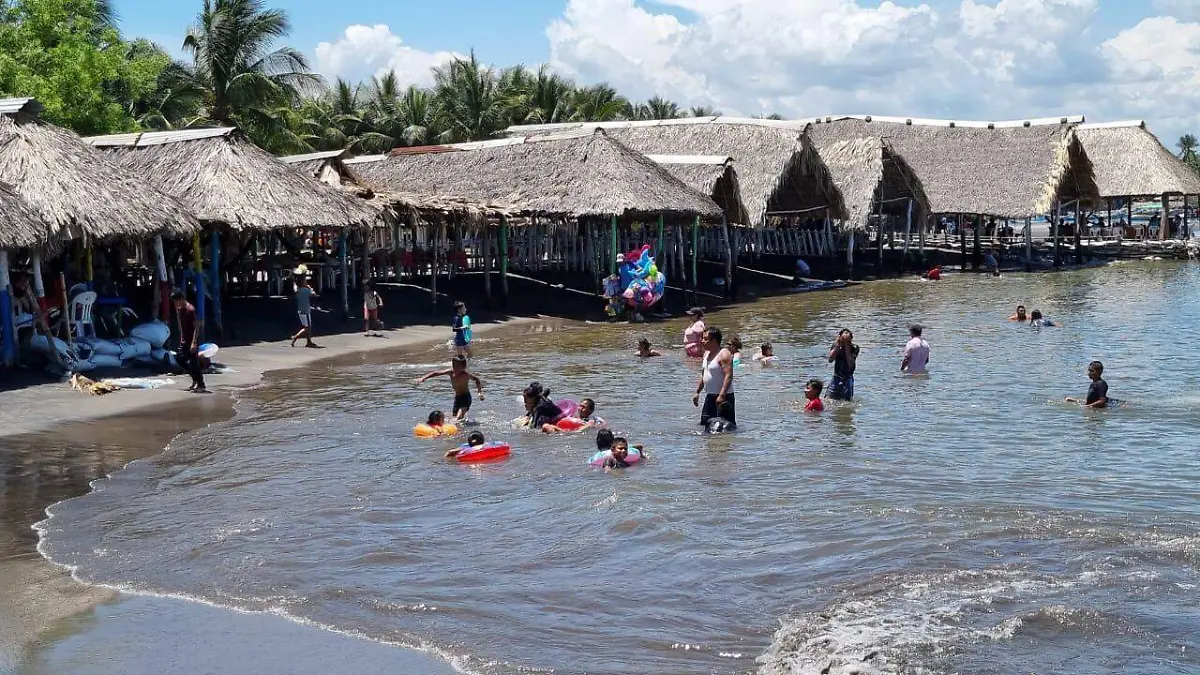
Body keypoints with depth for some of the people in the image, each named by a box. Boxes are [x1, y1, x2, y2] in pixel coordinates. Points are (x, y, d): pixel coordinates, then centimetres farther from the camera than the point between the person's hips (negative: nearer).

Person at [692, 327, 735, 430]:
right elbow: (703, 375, 22)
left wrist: (722, 395, -30)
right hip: (710, 396, 9)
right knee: (705, 421, 10)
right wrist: (697, 392, 17)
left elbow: (728, 376, -24)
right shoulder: (706, 353, 13)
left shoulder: (724, 355, -16)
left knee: (727, 425, -6)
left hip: (724, 396, -9)